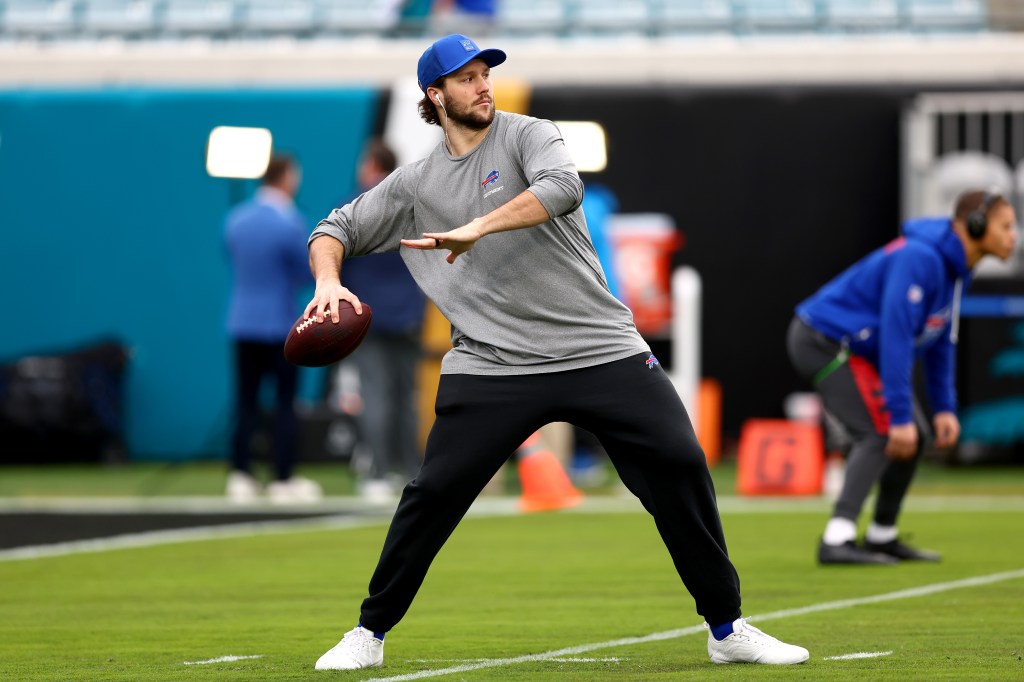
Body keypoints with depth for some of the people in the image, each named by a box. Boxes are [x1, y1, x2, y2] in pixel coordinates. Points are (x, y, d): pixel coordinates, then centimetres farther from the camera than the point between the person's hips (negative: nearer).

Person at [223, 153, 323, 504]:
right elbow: (308, 274, -9)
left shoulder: (235, 219, 3)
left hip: (242, 321, 5)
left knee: (245, 402, 7)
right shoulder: (290, 224, -15)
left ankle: (240, 477, 4)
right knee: (285, 403, 2)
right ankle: (283, 480, 2)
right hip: (281, 324, -5)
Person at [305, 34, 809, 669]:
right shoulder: (414, 184, 11)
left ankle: (727, 629, 2)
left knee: (680, 466, -10)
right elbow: (335, 230, 15)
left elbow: (562, 187, -20)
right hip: (490, 367, 1)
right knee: (434, 491, -9)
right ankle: (370, 633, 8)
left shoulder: (528, 136, 1)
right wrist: (327, 282, -8)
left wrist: (477, 228, -29)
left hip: (602, 349, -1)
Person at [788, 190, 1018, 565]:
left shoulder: (954, 267, 6)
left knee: (913, 435, 8)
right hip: (825, 340, -10)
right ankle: (837, 541, -28)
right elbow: (895, 337, -31)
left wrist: (944, 407, 8)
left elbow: (939, 342, 14)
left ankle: (882, 538, 19)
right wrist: (900, 415, -31)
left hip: (859, 348, 10)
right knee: (879, 433, -21)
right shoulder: (918, 259, -26)